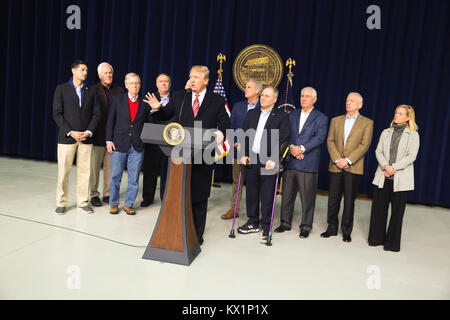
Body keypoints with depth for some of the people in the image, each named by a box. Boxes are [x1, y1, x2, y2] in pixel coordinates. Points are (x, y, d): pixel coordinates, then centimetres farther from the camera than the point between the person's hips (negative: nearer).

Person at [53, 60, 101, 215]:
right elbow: (57, 114, -2)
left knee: (84, 171, 4)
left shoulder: (90, 91, 12)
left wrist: (89, 131, -6)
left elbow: (96, 113, 7)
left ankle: (83, 202, 15)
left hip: (86, 137, 2)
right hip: (67, 137, -2)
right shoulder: (61, 89, 4)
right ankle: (61, 203, 15)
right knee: (63, 171, 2)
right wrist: (70, 132, -12)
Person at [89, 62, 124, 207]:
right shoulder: (93, 90, 0)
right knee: (94, 166, 4)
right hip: (98, 135, -3)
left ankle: (107, 194, 20)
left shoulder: (119, 90, 9)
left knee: (110, 166, 9)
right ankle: (94, 195, 16)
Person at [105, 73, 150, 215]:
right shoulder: (118, 100, 4)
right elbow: (110, 121, 3)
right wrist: (109, 140, -3)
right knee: (115, 176, 7)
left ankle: (128, 204, 21)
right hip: (119, 145, -1)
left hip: (137, 146, 1)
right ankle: (113, 203, 23)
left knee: (134, 178, 6)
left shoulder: (144, 103, 6)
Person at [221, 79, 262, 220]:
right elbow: (231, 126, 9)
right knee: (237, 180, 10)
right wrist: (236, 143, -4)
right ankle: (234, 209, 20)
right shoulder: (237, 106, 11)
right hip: (239, 149, 4)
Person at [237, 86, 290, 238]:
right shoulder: (251, 114, 14)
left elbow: (283, 140, -9)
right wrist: (244, 154, 1)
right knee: (251, 193, 12)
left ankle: (266, 225, 18)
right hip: (252, 160, 5)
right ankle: (253, 222, 27)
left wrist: (274, 159, -17)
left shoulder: (282, 116, -1)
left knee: (267, 195, 3)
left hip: (269, 161, -4)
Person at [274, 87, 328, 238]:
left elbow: (319, 138, -8)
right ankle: (285, 223, 24)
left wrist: (301, 148, -18)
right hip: (290, 162, 4)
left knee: (307, 196, 0)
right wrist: (291, 147, -11)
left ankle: (306, 226, 14)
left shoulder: (321, 119, 4)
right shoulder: (292, 115, 16)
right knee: (287, 194, 10)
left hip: (308, 163, -4)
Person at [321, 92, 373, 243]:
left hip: (354, 167, -2)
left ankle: (346, 231, 16)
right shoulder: (336, 120, 13)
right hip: (336, 166, 3)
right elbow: (330, 141, 5)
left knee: (349, 200, 4)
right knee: (333, 199, 6)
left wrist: (348, 160, -14)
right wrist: (337, 159, -9)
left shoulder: (367, 123, 4)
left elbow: (364, 145, -5)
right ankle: (332, 228, 20)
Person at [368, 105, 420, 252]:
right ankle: (377, 238, 20)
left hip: (400, 178, -3)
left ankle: (392, 242, 14)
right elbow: (378, 151, 6)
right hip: (383, 176, 3)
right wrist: (385, 166, -10)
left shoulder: (413, 135, 1)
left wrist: (394, 168, -14)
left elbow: (411, 156, -6)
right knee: (378, 208, 5)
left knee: (397, 211, 2)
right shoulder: (386, 132, 12)